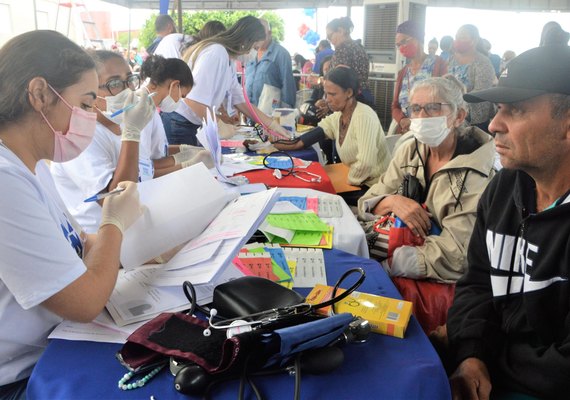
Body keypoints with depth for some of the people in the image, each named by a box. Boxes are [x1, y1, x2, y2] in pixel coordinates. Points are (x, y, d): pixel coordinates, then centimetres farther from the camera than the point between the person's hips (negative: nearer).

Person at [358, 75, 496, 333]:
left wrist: (385, 262, -23)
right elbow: (367, 204, 5)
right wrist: (392, 202, -17)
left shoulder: (475, 175, -13)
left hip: (445, 283, -5)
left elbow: (454, 256, -19)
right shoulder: (409, 151, 6)